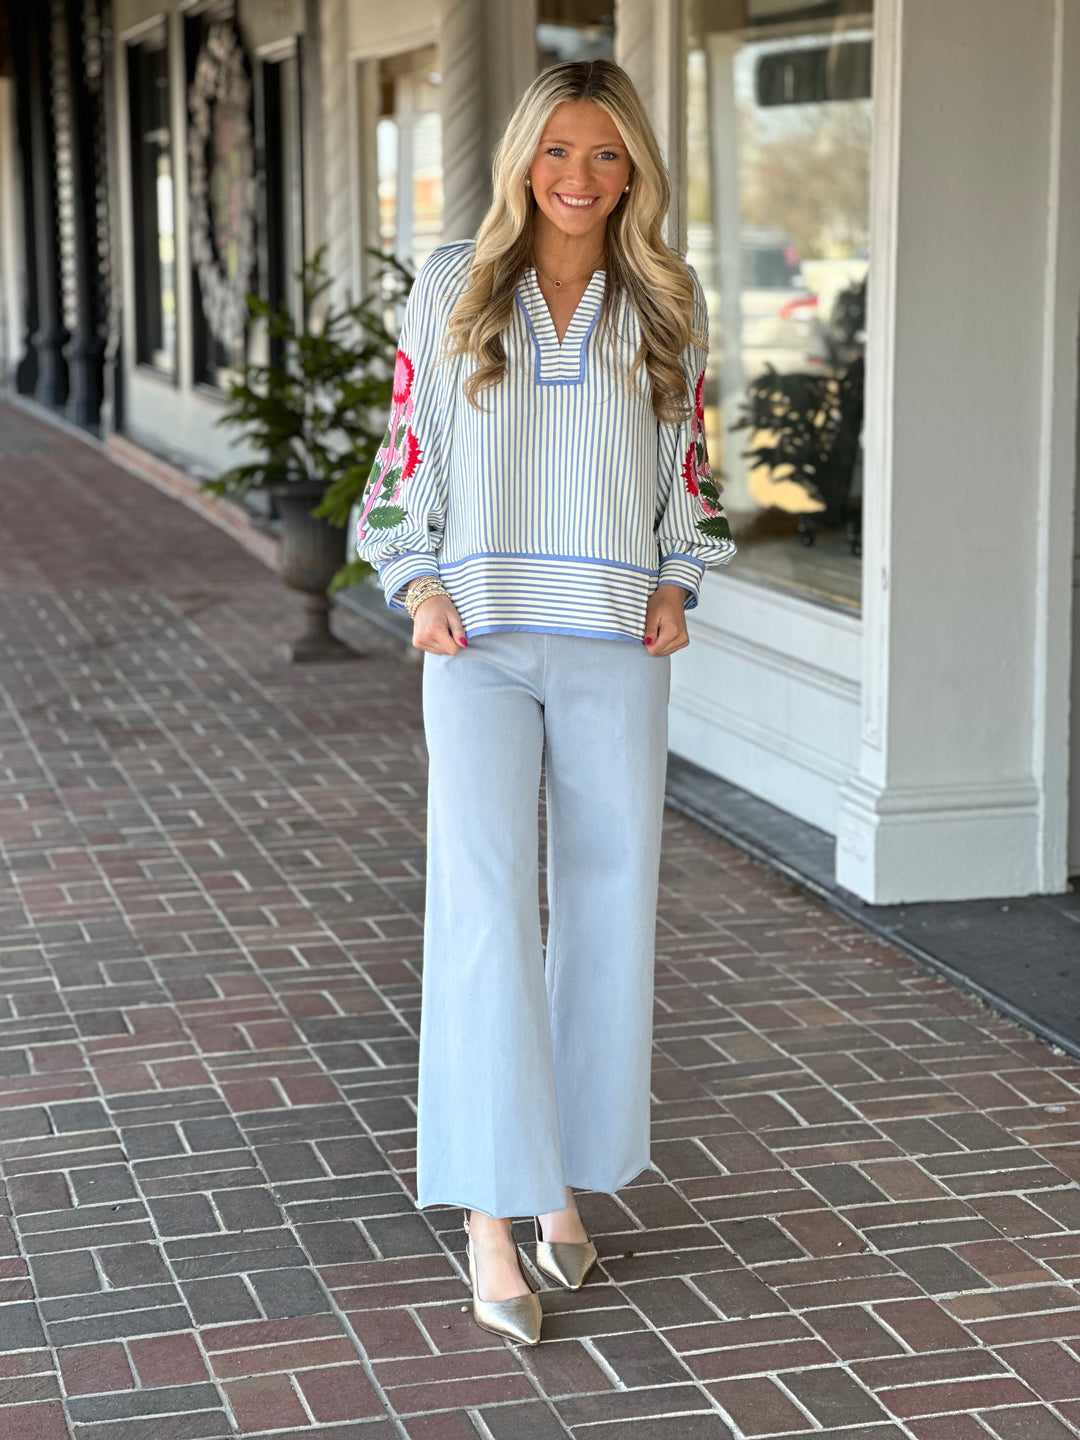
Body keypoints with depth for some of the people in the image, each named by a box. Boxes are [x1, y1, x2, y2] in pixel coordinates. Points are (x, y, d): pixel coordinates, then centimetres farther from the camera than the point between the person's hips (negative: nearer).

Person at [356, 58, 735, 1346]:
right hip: (481, 646, -2)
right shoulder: (453, 289, 4)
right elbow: (407, 452, 8)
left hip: (613, 653, 2)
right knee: (485, 910, -11)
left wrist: (678, 587, 1)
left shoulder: (663, 309, 8)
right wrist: (419, 586, -5)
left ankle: (566, 1175, 23)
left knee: (606, 913, 6)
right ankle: (490, 1219, -9)